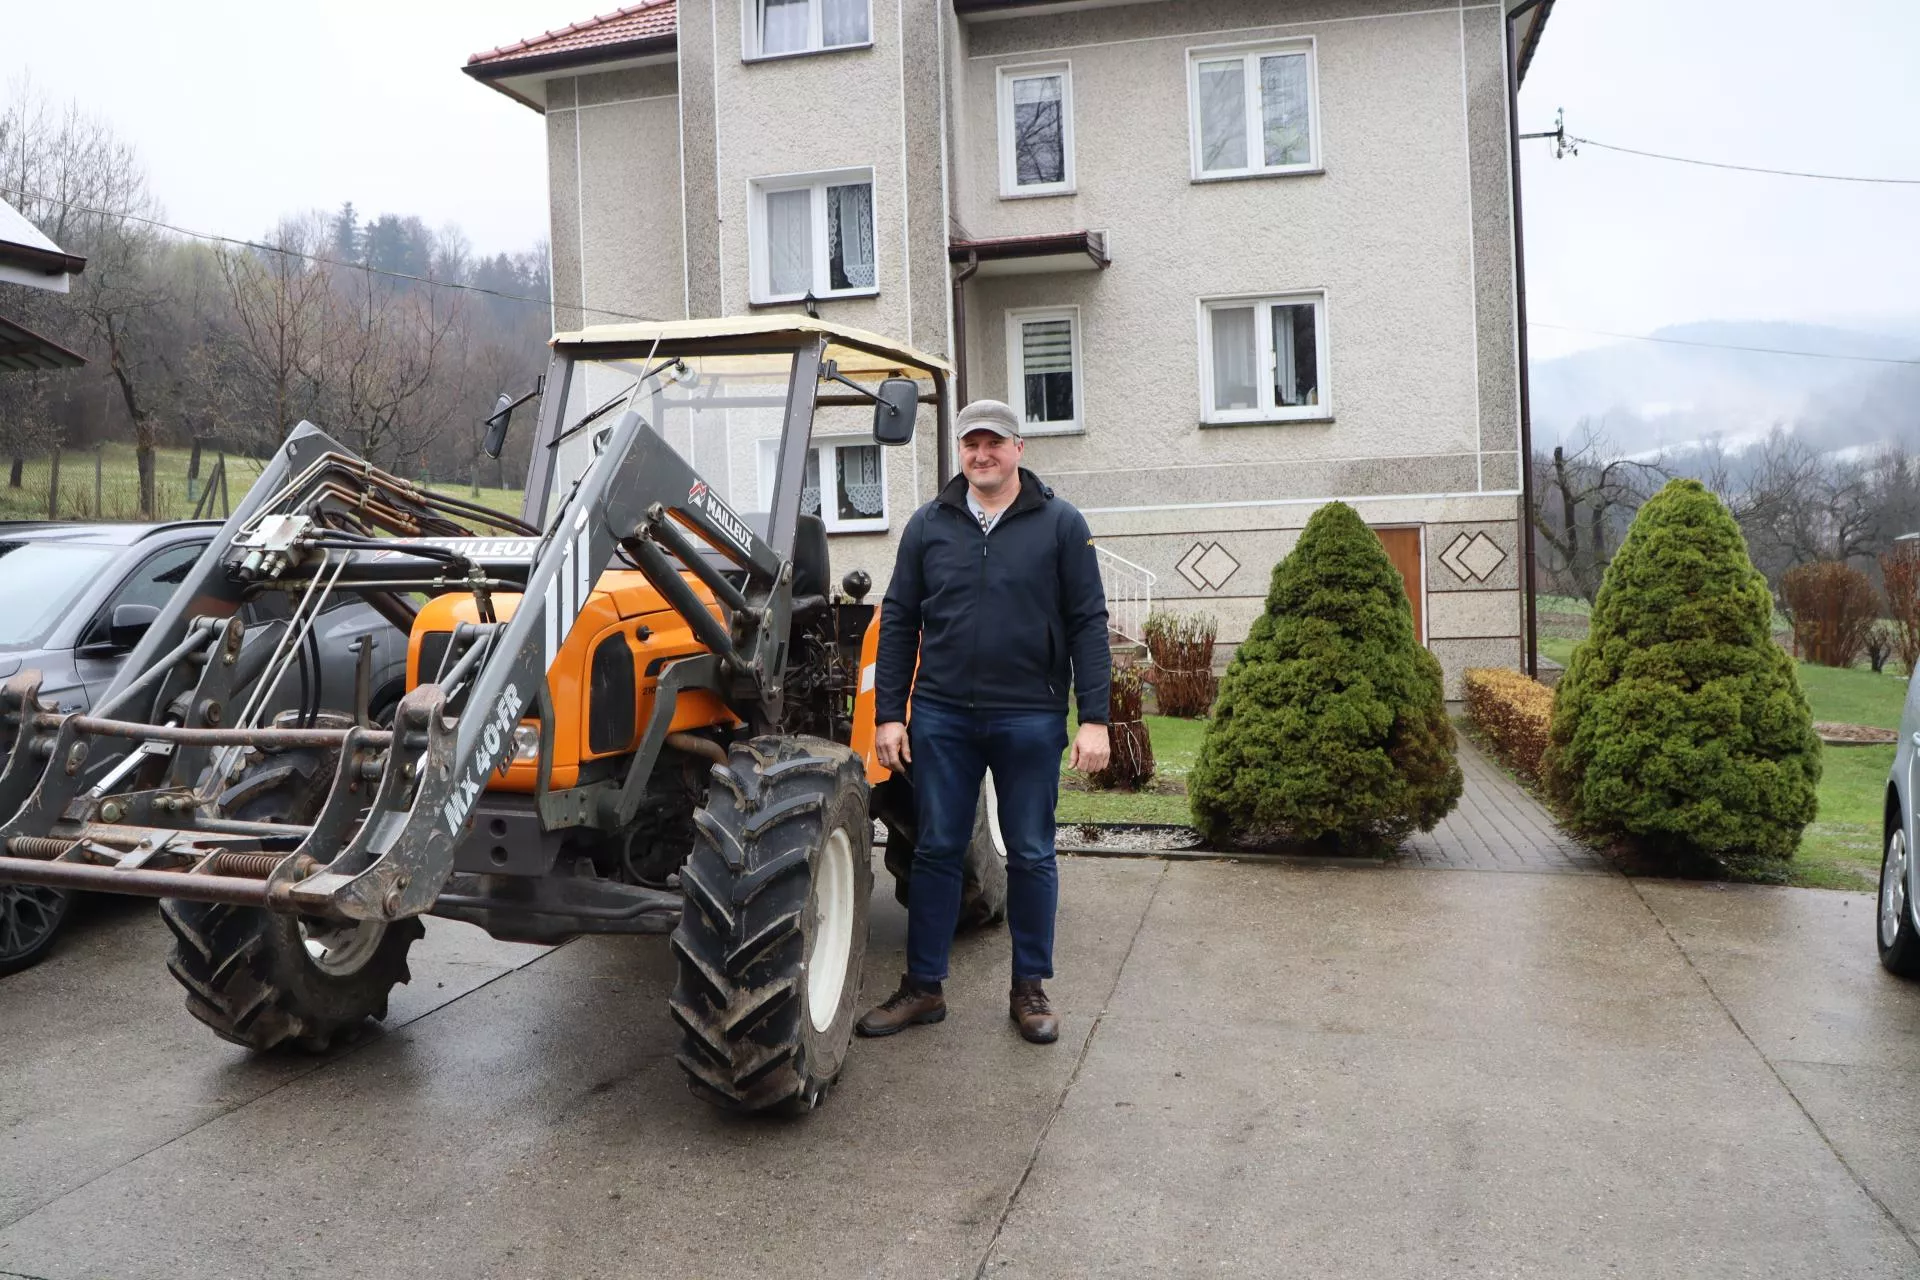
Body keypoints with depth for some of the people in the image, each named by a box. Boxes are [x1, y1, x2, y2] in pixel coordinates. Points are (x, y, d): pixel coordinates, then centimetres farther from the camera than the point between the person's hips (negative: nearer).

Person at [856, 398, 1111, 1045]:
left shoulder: (1061, 524, 0)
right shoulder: (928, 525, 6)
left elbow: (1088, 624, -2)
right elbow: (898, 622, 7)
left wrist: (1094, 718, -9)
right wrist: (888, 713, 2)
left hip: (1029, 718, -2)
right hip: (942, 716, 2)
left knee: (1031, 855, 8)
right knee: (935, 851, 8)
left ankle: (1029, 988, 22)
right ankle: (923, 986, 20)